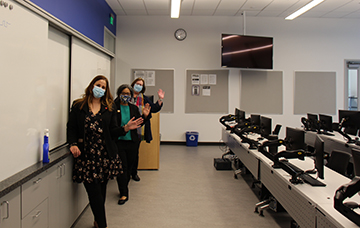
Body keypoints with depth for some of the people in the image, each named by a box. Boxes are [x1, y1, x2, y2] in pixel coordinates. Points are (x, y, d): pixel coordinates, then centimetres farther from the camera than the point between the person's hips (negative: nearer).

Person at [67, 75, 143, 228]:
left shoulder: (109, 108, 10)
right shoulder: (78, 106, 6)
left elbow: (112, 132, 7)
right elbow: (71, 128, 4)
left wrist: (126, 128, -10)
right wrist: (73, 144, -12)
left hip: (105, 154, 2)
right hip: (86, 154, -2)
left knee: (101, 189, 10)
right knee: (94, 191, -3)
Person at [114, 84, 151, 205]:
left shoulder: (134, 108, 10)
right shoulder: (114, 107, -4)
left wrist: (145, 116, -3)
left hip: (132, 142, 4)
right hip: (118, 141, -4)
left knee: (129, 166, 12)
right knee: (122, 167, -3)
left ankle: (123, 188, 32)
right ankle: (124, 194, 6)